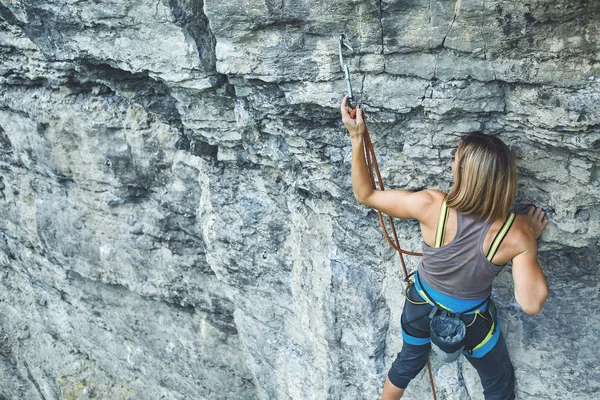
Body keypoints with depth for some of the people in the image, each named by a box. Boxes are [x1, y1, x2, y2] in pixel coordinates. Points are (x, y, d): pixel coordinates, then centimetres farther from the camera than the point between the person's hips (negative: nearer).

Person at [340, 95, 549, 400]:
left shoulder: (431, 206, -34)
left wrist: (356, 137, -17)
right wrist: (531, 238, -15)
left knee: (408, 362, 33)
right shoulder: (517, 232, -33)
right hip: (473, 321, -1)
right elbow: (532, 305, -24)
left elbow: (364, 194, -21)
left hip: (421, 306, 1)